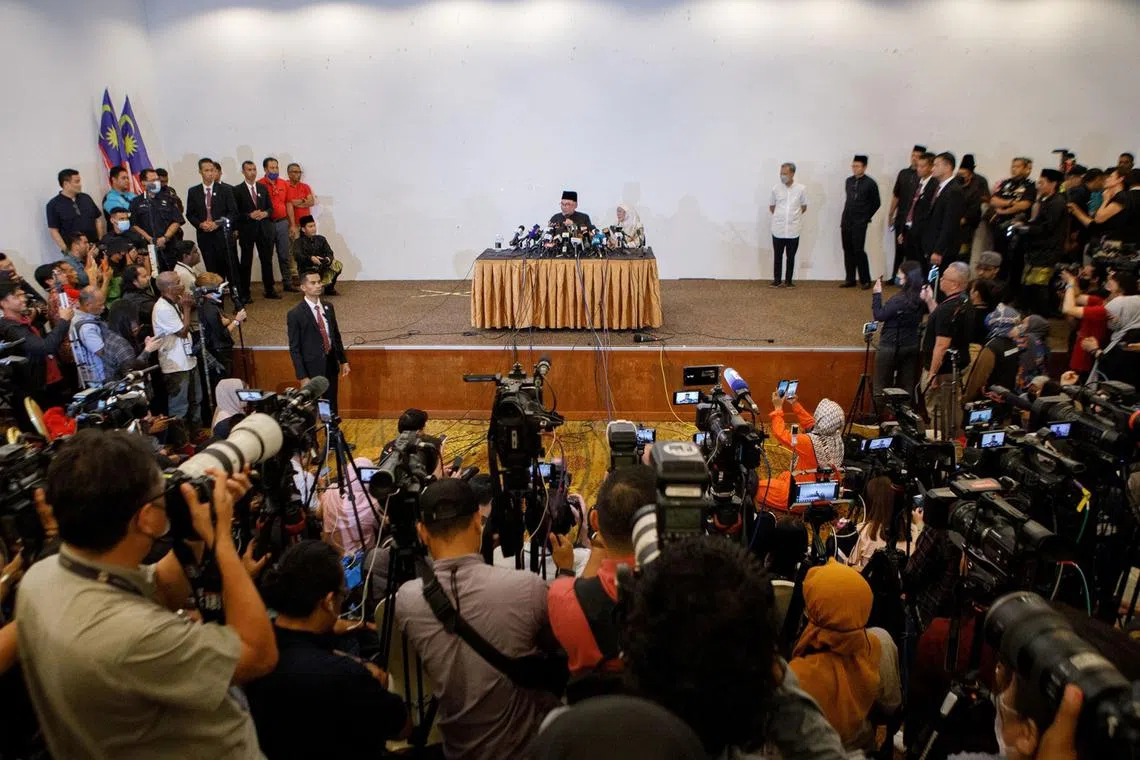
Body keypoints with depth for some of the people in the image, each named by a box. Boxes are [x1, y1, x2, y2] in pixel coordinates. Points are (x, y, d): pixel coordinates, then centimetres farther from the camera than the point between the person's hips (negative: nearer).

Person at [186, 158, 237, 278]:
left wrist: (218, 224, -12)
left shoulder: (226, 189, 3)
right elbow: (190, 214, 11)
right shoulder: (193, 192, 8)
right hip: (205, 236, 2)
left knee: (231, 268, -2)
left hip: (223, 235, -2)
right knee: (213, 271, 4)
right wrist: (200, 224, -8)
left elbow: (233, 212, 0)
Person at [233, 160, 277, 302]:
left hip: (264, 230, 4)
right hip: (247, 231, -4)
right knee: (246, 263, 3)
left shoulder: (263, 188, 11)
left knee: (267, 260, 8)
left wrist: (265, 213, -8)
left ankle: (270, 290, 18)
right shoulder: (238, 190, -2)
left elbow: (270, 207, 13)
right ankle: (245, 293, 10)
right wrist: (250, 215, -18)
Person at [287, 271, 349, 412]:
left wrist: (343, 360, 11)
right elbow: (294, 349, -12)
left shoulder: (328, 307, 4)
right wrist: (302, 377, -15)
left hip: (331, 364, 5)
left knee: (332, 405, 15)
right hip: (312, 368, -5)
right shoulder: (295, 314, -13)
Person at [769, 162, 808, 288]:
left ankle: (788, 280, 17)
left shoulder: (801, 189, -5)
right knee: (777, 256, 6)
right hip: (778, 229, 0)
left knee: (791, 257, 7)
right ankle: (777, 280, 17)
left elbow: (804, 207, 10)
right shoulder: (775, 188, -3)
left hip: (793, 230, 0)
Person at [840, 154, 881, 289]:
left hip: (859, 222, -5)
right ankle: (850, 279, 14)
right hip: (846, 221, 6)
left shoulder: (870, 183, -6)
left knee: (858, 250, -9)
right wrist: (845, 217, 13)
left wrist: (866, 217, 2)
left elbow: (876, 203, 0)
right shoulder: (849, 181, 10)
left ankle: (865, 280, -1)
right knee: (848, 251, 7)